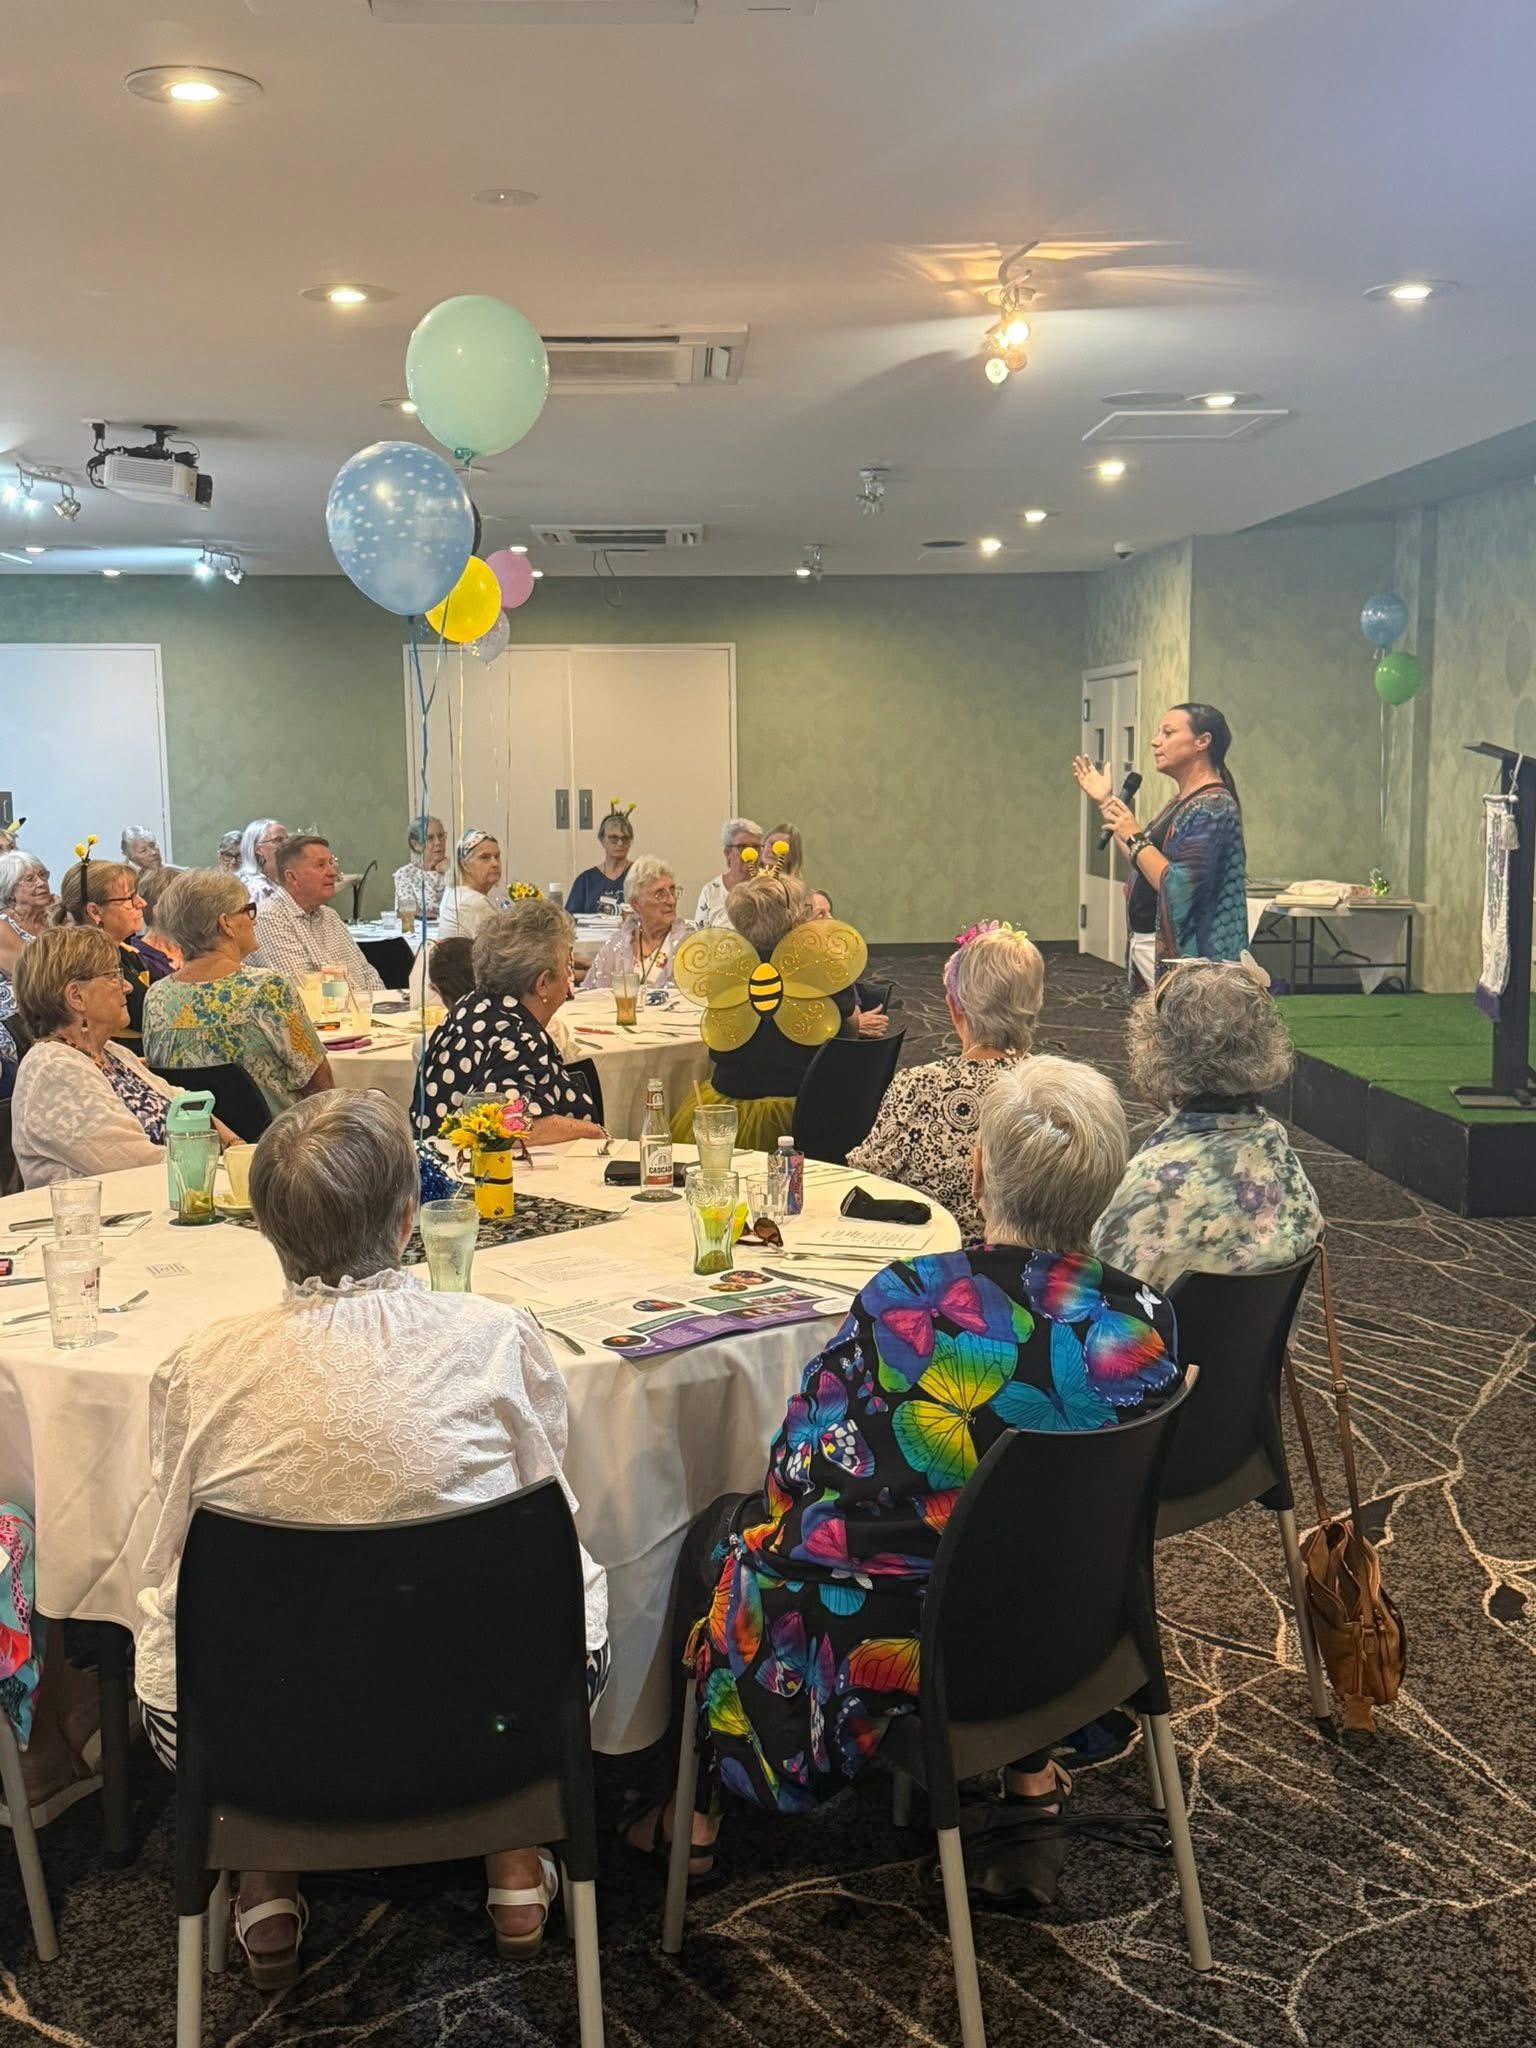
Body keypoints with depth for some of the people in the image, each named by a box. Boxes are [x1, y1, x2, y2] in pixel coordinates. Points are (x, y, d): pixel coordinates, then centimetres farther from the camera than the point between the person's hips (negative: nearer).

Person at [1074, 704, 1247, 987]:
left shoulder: (1212, 807, -15)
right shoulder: (1181, 802, 14)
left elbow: (1177, 887, -25)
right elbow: (1142, 865, 21)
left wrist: (1135, 837, -15)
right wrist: (1105, 804, 22)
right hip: (1146, 944, 9)